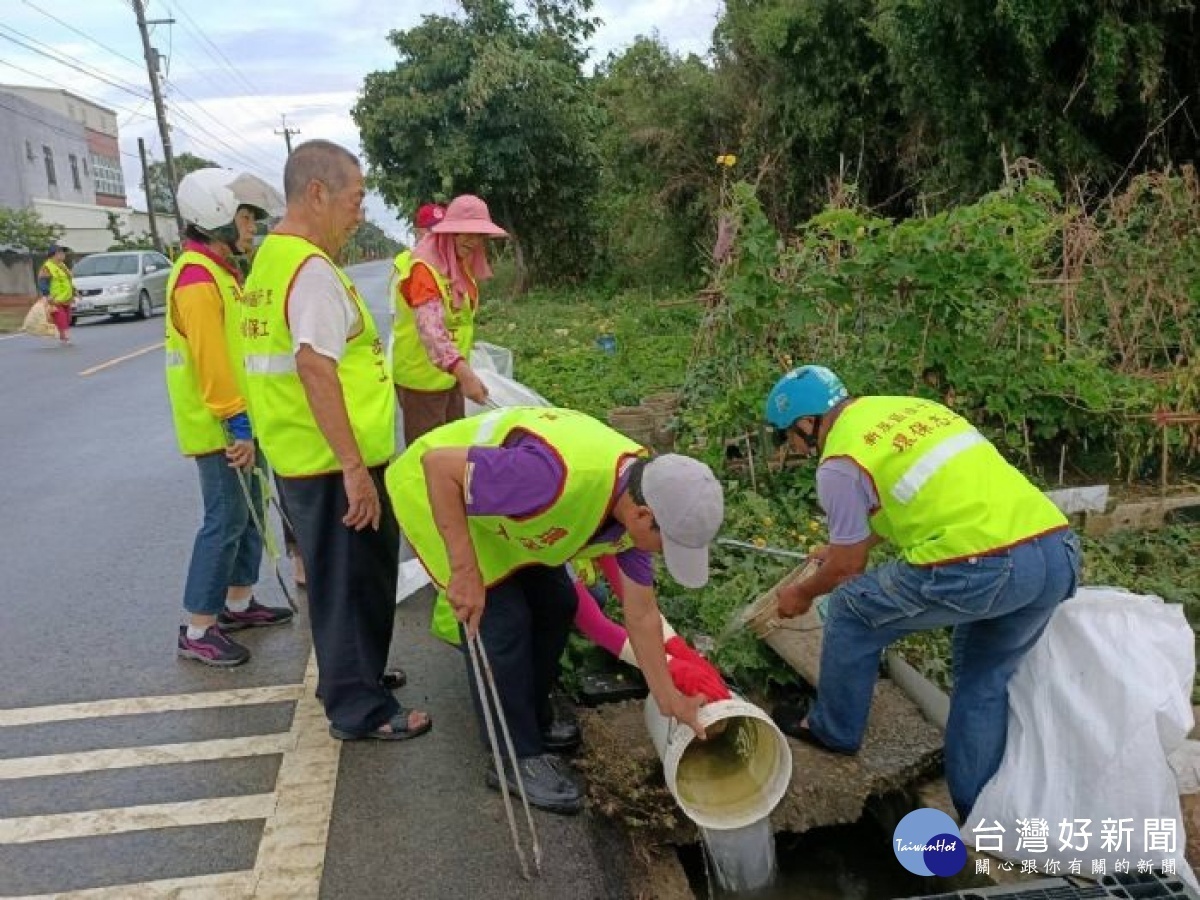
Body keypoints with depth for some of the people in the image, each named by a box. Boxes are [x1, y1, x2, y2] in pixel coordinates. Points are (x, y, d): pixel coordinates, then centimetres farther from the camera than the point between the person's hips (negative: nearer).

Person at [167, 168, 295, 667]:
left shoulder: (220, 270, 14)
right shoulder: (196, 277, -18)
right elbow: (210, 360, -23)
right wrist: (237, 424, -22)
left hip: (238, 420, 10)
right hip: (220, 427, -10)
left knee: (248, 513, 16)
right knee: (226, 520, -5)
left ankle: (238, 603, 30)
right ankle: (197, 631, 4)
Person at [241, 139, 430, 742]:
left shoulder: (272, 258, 14)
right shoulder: (312, 268, -18)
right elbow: (315, 367, -27)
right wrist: (353, 467, -27)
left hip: (301, 459, 10)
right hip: (336, 464, -10)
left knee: (338, 577, 22)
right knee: (354, 583, 3)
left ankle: (351, 677, 39)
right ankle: (360, 709, 17)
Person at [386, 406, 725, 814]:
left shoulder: (641, 496, -14)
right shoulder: (560, 475, -42)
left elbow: (641, 613, -2)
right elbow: (438, 463, -35)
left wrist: (667, 698, 3)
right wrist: (465, 569, -35)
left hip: (497, 502, 8)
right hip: (434, 489, -7)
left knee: (556, 605, 6)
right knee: (502, 620, -12)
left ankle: (531, 719, 27)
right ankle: (519, 757, 5)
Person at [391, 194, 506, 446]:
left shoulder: (462, 266, 7)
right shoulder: (423, 267, -23)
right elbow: (431, 328, -36)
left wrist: (461, 370, 15)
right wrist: (463, 370, -49)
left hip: (450, 374, 9)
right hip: (421, 377, -9)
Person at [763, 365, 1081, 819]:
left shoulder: (839, 463, -1)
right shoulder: (907, 408, 23)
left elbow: (849, 569, 8)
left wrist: (802, 593, 29)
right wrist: (847, 545, 49)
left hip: (979, 569, -8)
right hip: (1059, 553, 8)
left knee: (852, 609, 15)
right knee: (988, 677, 27)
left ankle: (833, 730, 33)